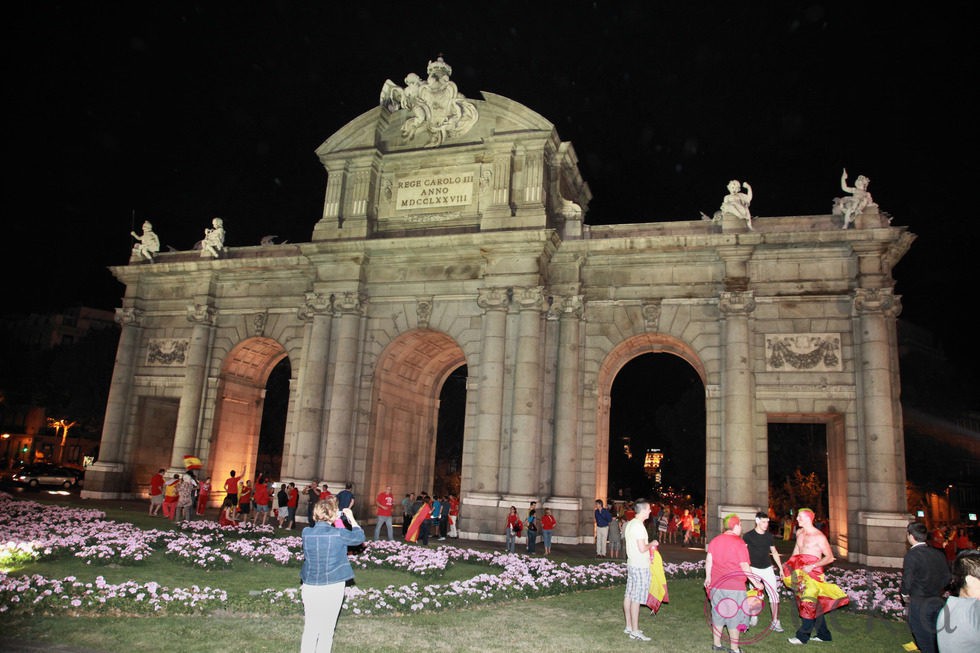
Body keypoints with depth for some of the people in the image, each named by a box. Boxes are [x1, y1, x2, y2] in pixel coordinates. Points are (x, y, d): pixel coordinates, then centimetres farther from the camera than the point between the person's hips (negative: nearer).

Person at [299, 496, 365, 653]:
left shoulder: (306, 532, -6)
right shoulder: (338, 534, -15)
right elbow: (359, 537, 1)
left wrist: (331, 524, 8)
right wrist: (351, 518, 10)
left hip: (310, 587, 3)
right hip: (333, 587, -3)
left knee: (310, 628, 15)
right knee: (327, 630, 12)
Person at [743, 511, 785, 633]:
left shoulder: (769, 536, 4)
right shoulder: (748, 536, -8)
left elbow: (774, 552, 14)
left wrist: (781, 567, 11)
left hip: (767, 568, 3)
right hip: (754, 569, -3)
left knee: (774, 594, -3)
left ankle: (775, 622, 3)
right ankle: (753, 617, 26)